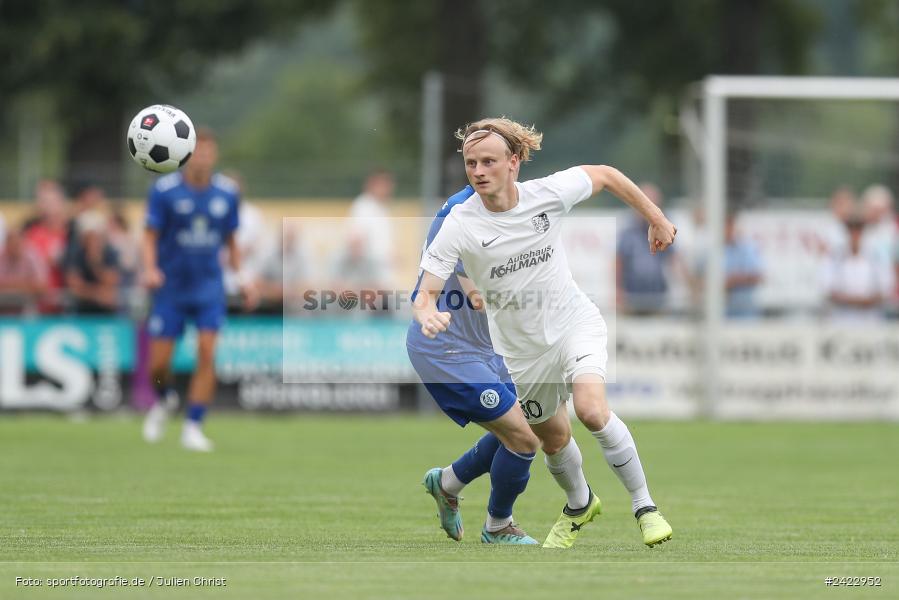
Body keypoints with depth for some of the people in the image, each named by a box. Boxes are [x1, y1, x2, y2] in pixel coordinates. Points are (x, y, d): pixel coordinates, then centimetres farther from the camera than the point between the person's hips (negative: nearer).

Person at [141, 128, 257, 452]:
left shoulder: (227, 192, 1)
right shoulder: (164, 190, -7)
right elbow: (151, 235, -5)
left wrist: (242, 278, 5)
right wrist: (150, 268, -22)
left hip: (209, 287, 1)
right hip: (171, 288, -1)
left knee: (207, 353, -15)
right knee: (158, 363, -1)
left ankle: (193, 428, -8)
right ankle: (164, 400, 34)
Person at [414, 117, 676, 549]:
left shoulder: (548, 193, -16)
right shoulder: (460, 226, -20)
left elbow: (604, 175, 3)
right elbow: (425, 292, -23)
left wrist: (657, 219, 7)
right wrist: (428, 315, -47)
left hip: (575, 322, -1)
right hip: (522, 349, 1)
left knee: (592, 409, -26)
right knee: (554, 440, 15)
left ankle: (644, 505, -11)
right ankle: (580, 504, 48)